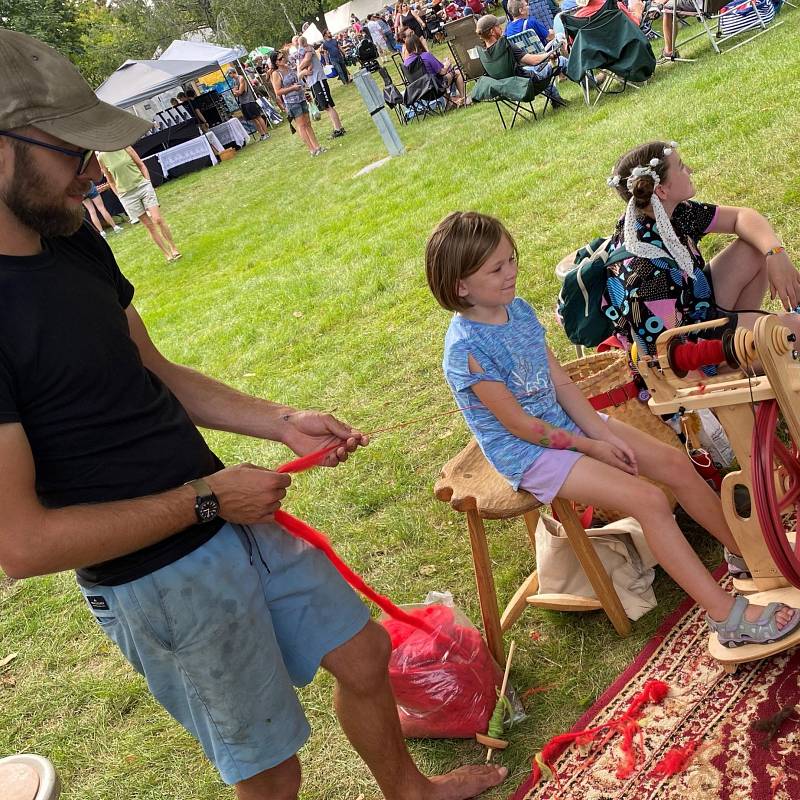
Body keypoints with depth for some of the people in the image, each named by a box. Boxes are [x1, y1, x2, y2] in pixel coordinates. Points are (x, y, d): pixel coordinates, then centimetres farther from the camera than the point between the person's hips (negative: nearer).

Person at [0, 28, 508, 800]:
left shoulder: (72, 240, 0)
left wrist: (282, 423, 0)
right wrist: (203, 499, -19)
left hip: (234, 520, 8)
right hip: (157, 580, -7)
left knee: (364, 654, 21)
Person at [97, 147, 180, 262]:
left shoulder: (125, 147, -3)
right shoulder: (101, 157, -3)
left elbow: (141, 165, 6)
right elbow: (111, 181, 7)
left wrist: (148, 183, 0)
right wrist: (120, 196, 4)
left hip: (143, 185, 0)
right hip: (127, 195, 0)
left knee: (158, 219, -10)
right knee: (149, 225, 2)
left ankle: (173, 248, 4)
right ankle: (167, 254, 11)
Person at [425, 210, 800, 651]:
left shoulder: (518, 308, 0)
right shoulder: (466, 349, -24)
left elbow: (561, 382, 3)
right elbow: (519, 424, -20)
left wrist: (604, 433, -6)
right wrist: (589, 446, -11)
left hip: (566, 420, 8)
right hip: (529, 452, -8)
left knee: (675, 462, 0)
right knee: (648, 500, -21)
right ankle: (729, 616, -15)